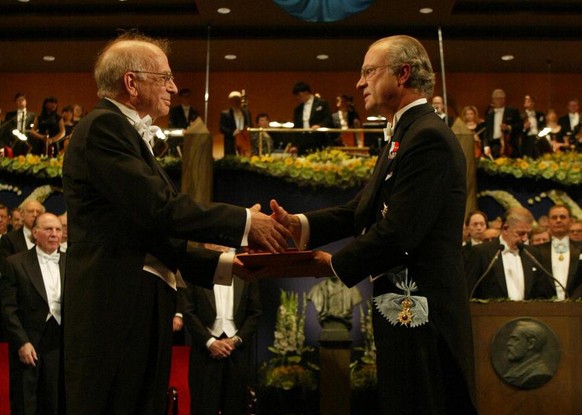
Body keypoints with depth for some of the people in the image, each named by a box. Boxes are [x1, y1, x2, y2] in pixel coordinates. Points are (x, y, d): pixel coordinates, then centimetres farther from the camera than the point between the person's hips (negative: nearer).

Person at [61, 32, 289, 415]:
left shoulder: (129, 135, 21)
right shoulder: (103, 127, -8)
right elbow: (160, 209, -18)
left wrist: (224, 263, 10)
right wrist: (245, 222, -10)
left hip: (141, 312, 9)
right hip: (116, 311, -9)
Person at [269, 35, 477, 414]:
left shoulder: (429, 137, -17)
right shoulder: (405, 135, 18)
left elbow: (399, 232, -22)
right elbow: (363, 209, 12)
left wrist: (334, 265, -10)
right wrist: (301, 225, -3)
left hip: (421, 309, -10)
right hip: (406, 310, 10)